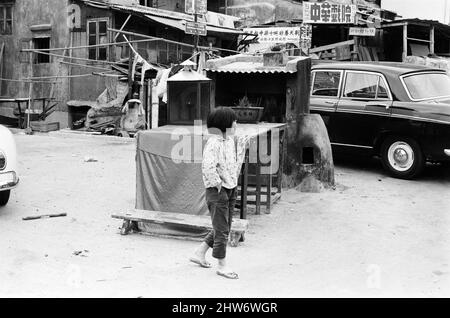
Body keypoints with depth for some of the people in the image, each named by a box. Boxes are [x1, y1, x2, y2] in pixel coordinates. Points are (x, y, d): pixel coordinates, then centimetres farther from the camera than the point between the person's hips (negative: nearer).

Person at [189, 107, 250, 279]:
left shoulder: (230, 140, 10)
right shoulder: (213, 143, -19)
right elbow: (208, 166, -29)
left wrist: (241, 146, 12)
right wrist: (217, 184, -21)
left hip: (230, 189, 9)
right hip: (218, 190, -9)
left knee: (223, 227, 17)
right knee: (221, 229, 0)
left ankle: (199, 253, 31)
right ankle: (222, 265, 13)